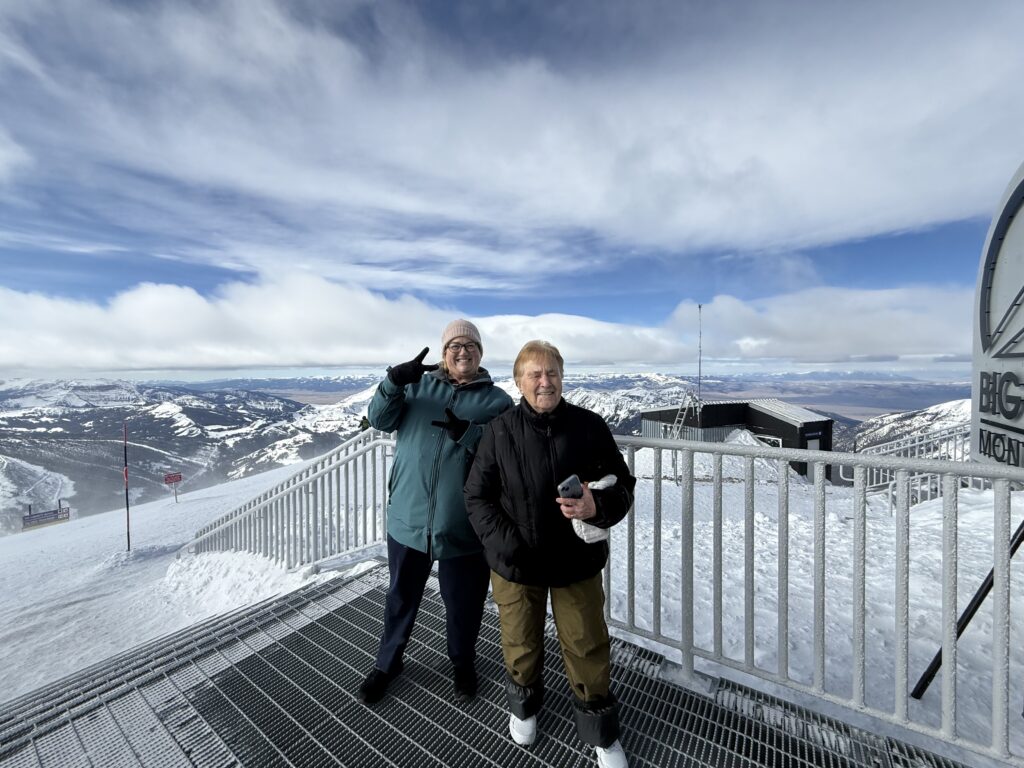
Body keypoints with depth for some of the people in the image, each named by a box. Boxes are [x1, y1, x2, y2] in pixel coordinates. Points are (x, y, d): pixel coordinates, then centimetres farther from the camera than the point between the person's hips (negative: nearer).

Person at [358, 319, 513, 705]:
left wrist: (467, 433, -27)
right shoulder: (418, 386, 4)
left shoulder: (498, 400, -2)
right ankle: (387, 662, 49)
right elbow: (379, 419, -3)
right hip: (408, 520, 2)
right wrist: (394, 381, -21)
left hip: (464, 527, -1)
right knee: (401, 598, 23)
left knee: (462, 604, 19)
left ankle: (462, 663, 48)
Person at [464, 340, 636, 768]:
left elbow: (623, 487, -3)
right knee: (521, 644, 22)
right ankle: (523, 705, 55)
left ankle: (601, 732, 45)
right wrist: (506, 545, -17)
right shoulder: (500, 431, -12)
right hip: (514, 565, 0)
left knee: (586, 648, 17)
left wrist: (598, 507, -24)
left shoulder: (589, 426, -10)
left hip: (577, 561, 0)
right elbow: (477, 496, -6)